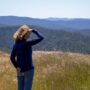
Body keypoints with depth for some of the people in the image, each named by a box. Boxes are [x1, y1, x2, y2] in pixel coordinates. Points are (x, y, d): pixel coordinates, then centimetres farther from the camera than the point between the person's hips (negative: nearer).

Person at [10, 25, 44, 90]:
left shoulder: (16, 44, 2)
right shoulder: (27, 44, -18)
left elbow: (12, 57, 4)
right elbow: (41, 38, -16)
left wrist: (17, 67, 2)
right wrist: (34, 31, -5)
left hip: (20, 70, 7)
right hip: (28, 69, -6)